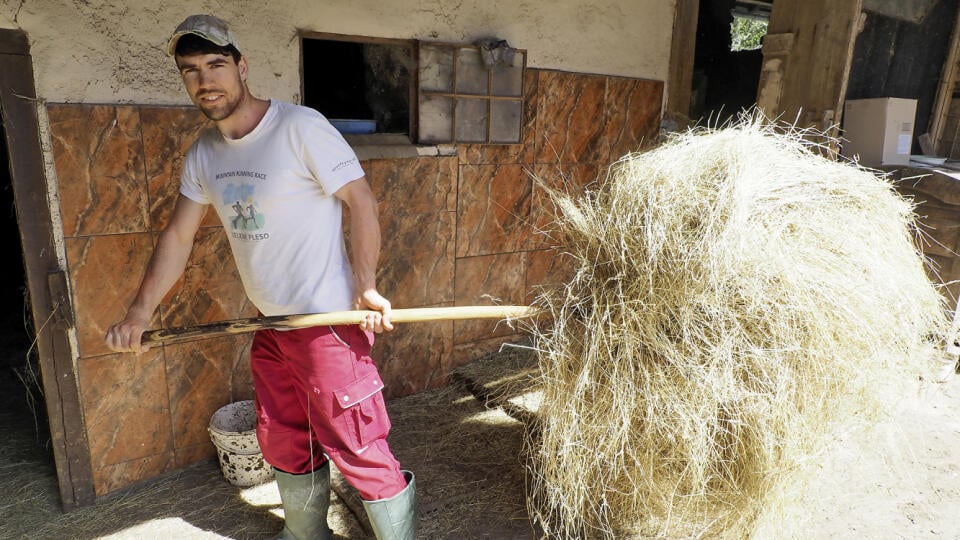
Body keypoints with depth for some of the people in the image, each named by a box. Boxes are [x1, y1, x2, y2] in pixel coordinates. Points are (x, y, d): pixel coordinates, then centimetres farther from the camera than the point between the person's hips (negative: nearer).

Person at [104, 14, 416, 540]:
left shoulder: (300, 126, -15)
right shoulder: (202, 154, 8)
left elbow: (361, 200, -15)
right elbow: (178, 236, 13)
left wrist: (365, 288, -21)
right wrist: (138, 314, 9)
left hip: (328, 321, -8)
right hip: (271, 325, 8)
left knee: (355, 447, -2)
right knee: (284, 442, 21)